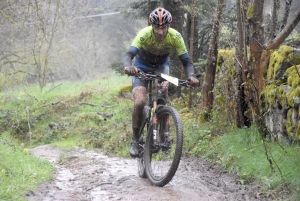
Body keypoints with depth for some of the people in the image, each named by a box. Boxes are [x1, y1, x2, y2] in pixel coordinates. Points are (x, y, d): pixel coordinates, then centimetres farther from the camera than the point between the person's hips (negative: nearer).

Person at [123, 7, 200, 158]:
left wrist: (190, 76, -46)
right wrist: (128, 67, -65)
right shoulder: (144, 34, -33)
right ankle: (135, 139, -3)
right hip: (142, 67, -1)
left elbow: (186, 61, -25)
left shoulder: (175, 37, -27)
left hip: (161, 66, 1)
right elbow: (128, 55, -42)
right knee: (139, 102, -22)